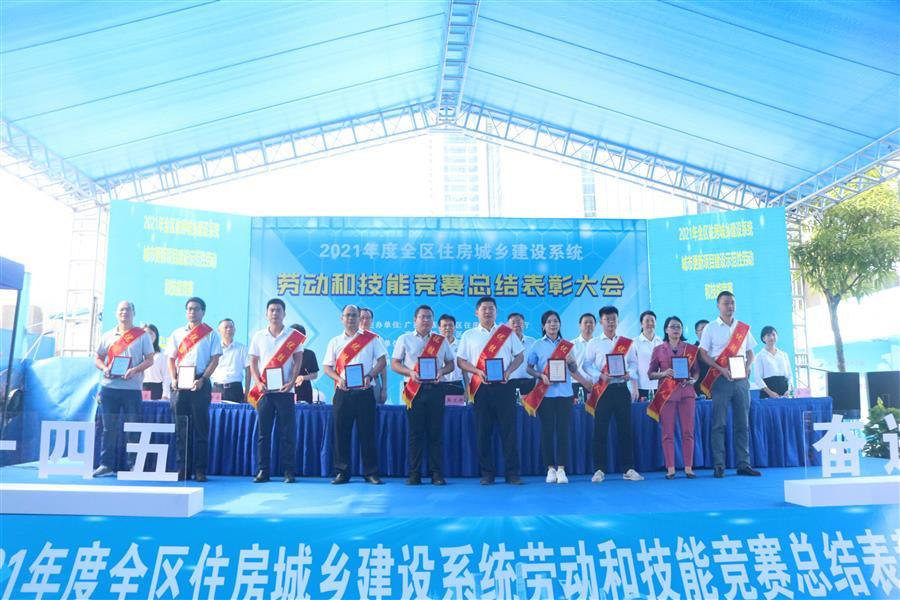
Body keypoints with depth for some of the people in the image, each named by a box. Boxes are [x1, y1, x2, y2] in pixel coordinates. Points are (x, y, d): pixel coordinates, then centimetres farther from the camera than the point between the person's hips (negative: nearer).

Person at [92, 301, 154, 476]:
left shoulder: (142, 335, 3)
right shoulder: (108, 336, 13)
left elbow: (149, 360, 0)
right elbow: (97, 358, 15)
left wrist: (134, 370, -16)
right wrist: (104, 368, -6)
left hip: (132, 387, -3)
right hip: (109, 386, 3)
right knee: (109, 427, 6)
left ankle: (133, 464, 9)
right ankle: (106, 464, 12)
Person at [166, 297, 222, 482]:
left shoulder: (211, 334, 5)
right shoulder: (177, 334, 14)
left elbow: (215, 360, -1)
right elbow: (171, 359, 12)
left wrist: (202, 380, -12)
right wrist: (173, 379, -4)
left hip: (200, 384, -3)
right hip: (180, 384, 3)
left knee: (201, 427, -1)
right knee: (181, 428, 4)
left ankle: (200, 470, 3)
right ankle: (182, 469, 10)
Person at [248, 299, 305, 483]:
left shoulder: (294, 336, 2)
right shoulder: (258, 336, 8)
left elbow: (298, 360, 1)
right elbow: (253, 362, 9)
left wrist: (291, 382, -10)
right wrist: (258, 382, -5)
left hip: (284, 390, -2)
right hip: (264, 390, 2)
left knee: (287, 432, -1)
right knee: (263, 431, 4)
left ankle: (288, 471, 5)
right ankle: (263, 470, 12)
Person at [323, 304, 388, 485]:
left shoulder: (371, 338, 6)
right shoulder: (335, 341, 12)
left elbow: (382, 360, 2)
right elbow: (327, 367, 9)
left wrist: (370, 376, -14)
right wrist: (339, 379, -10)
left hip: (364, 391, -2)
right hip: (343, 392, 2)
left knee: (367, 432, 1)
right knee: (341, 432, 3)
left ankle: (371, 472, 9)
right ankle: (342, 472, 13)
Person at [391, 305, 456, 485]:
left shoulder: (441, 340, 13)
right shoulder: (404, 339, 9)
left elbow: (450, 364, 13)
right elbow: (394, 364, 5)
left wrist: (441, 371, -8)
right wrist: (410, 373, -12)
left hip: (435, 388, 1)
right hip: (414, 390, -1)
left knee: (436, 432, 1)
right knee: (415, 432, 0)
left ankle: (437, 473, 7)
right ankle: (414, 474, 7)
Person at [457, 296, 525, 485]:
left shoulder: (507, 333, 9)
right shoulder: (469, 335, 9)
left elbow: (520, 356, 9)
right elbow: (460, 361, 6)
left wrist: (508, 371, -8)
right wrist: (477, 371, -11)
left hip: (504, 386, 0)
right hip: (481, 388, 1)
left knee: (509, 429, -2)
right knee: (483, 431, 3)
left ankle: (513, 473, 4)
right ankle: (487, 474, 11)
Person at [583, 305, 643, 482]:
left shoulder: (627, 343, 12)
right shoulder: (594, 343, 6)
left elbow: (633, 363, 10)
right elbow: (587, 365, 1)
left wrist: (629, 374, -9)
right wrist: (601, 375, -14)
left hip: (622, 389, 2)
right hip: (603, 390, -2)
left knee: (625, 429, 3)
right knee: (600, 430, -2)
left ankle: (628, 469, 11)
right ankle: (599, 469, 5)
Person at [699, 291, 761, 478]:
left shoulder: (744, 328, 12)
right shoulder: (711, 328, 2)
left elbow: (750, 352, 16)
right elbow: (703, 354, -2)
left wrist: (747, 367, -5)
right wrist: (722, 369, -14)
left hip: (741, 379, 4)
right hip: (721, 379, -3)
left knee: (743, 423, 5)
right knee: (719, 423, -4)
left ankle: (743, 464, 11)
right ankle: (718, 466, -1)